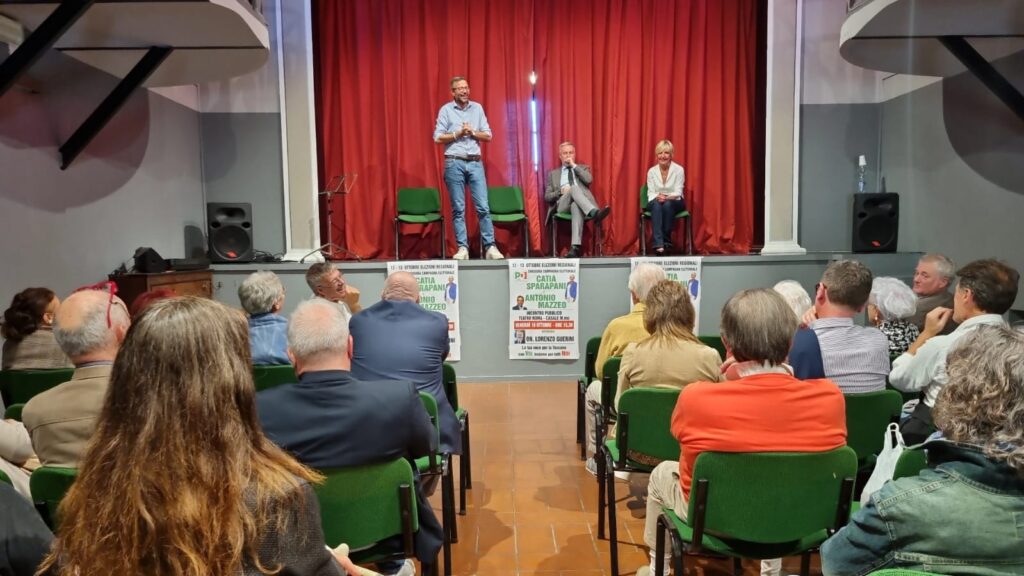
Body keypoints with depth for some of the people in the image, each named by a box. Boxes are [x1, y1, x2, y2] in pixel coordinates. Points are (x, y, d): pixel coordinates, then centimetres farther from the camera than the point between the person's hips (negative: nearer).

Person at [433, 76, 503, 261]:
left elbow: (488, 135, 9)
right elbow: (438, 137, -2)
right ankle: (462, 248, 5)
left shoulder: (477, 108, 11)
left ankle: (490, 247, 0)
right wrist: (458, 134, -10)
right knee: (458, 208, 1)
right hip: (454, 163, -2)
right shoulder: (446, 110, 4)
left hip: (475, 162, 2)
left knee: (483, 207, -3)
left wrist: (472, 132, -7)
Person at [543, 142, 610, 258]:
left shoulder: (583, 168, 26)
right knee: (574, 188, -35)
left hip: (578, 204, 0)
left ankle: (575, 247, -56)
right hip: (562, 205, 0)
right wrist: (561, 191, -5)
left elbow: (589, 180, 1)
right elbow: (547, 196, 14)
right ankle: (594, 213, -60)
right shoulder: (553, 174, 25)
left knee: (576, 206, -41)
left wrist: (574, 165, 5)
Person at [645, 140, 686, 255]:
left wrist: (667, 197, -30)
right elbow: (651, 193, -3)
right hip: (656, 203, 1)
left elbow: (678, 193, -10)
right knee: (656, 204, -35)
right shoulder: (651, 171, -1)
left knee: (667, 204, -36)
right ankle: (658, 244, -48)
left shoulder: (679, 170, -7)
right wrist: (658, 197, -26)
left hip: (675, 202, -1)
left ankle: (667, 240, -26)